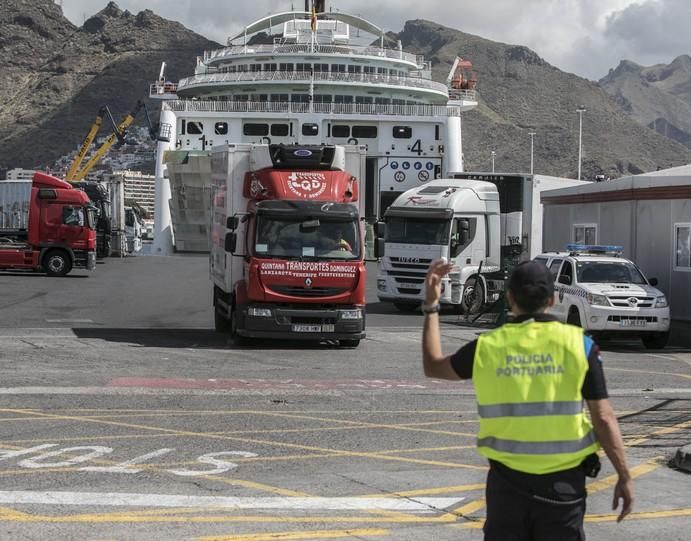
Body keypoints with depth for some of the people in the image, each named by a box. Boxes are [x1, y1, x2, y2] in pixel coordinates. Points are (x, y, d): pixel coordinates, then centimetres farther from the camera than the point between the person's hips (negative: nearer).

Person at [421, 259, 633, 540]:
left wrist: (431, 306, 20)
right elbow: (603, 417, -7)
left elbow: (433, 366, 14)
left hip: (507, 480, 1)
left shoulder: (487, 347, -3)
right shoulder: (578, 345, -7)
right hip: (563, 483, -1)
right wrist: (623, 476, 1)